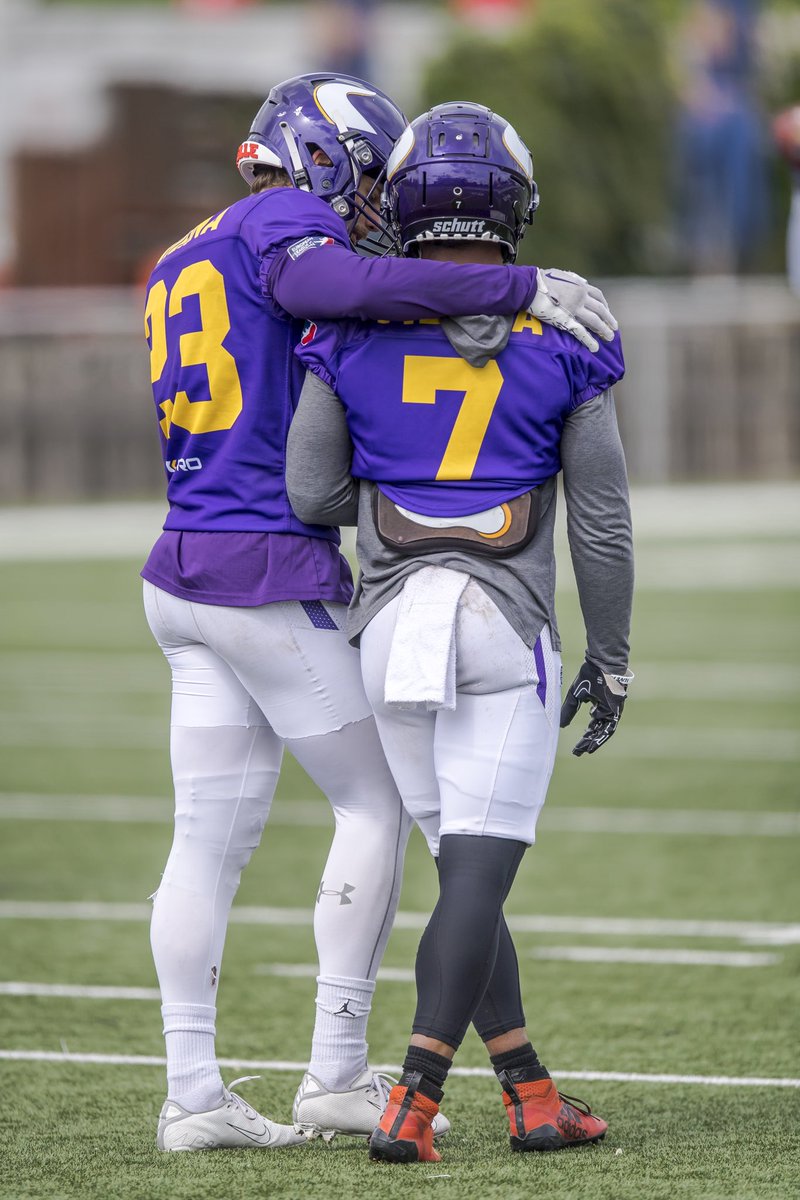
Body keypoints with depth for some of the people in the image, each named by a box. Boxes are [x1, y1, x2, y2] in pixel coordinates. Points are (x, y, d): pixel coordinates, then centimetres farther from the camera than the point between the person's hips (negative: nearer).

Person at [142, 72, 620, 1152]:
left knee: (209, 839, 6)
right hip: (272, 576, -8)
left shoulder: (185, 264, 20)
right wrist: (519, 288, -28)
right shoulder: (277, 222, -7)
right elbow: (346, 285, -29)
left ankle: (192, 1092, 4)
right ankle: (337, 1075, 3)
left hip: (185, 575, 8)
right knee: (375, 806, 3)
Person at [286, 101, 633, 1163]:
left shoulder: (354, 332, -1)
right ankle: (412, 1104, -14)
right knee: (477, 872, -4)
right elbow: (601, 523, 2)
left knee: (467, 866, 14)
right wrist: (611, 660, 11)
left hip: (391, 625, 3)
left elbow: (313, 496, 1)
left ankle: (532, 1096, 15)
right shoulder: (562, 338, -2)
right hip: (507, 629, -2)